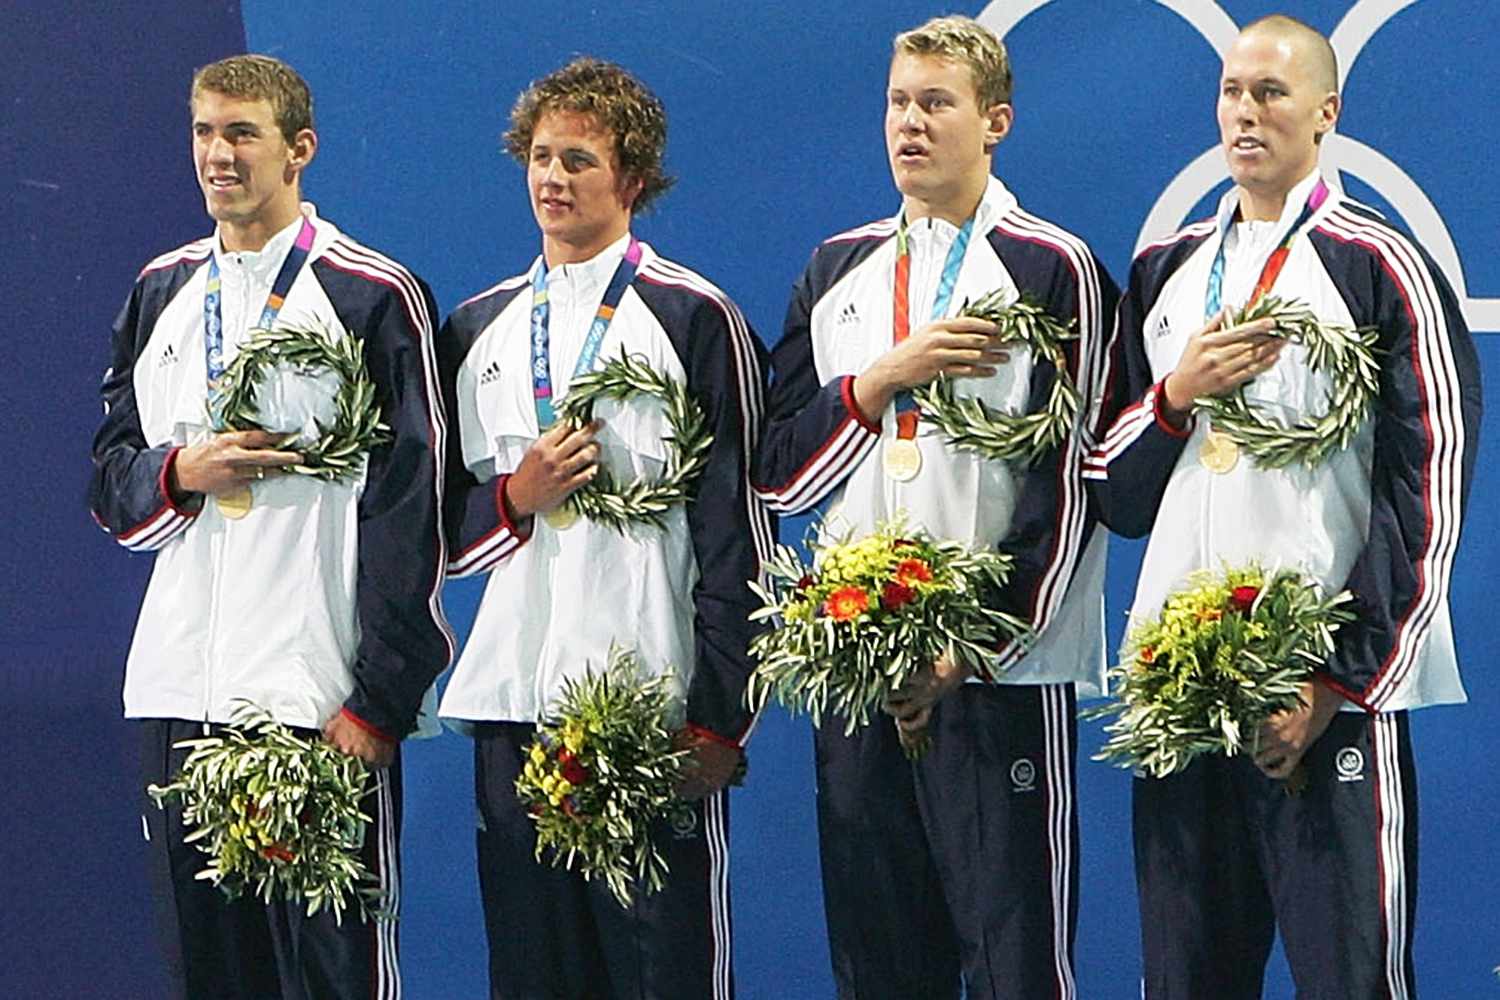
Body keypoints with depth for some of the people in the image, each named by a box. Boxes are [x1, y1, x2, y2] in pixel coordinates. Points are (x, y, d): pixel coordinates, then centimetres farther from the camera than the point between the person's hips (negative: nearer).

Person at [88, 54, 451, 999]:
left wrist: (379, 702, -12)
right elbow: (111, 479, 19)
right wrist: (179, 473, -5)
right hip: (181, 697, 6)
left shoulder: (376, 296, -2)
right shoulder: (161, 293, 16)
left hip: (319, 700, -5)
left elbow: (411, 513, -6)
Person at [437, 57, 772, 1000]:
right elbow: (445, 524, 19)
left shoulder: (694, 318, 0)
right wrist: (517, 496, -4)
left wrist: (719, 716, -9)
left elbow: (735, 526, -4)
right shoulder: (480, 329, 16)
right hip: (512, 700, 5)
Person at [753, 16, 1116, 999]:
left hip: (1000, 666, -5)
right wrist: (886, 376, -7)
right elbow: (782, 467, 9)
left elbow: (1070, 483, -6)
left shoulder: (1054, 269, 0)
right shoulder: (838, 272, 16)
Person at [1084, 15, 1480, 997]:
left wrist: (1338, 680, -12)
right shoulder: (1166, 271, 16)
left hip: (1332, 689, -5)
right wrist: (1175, 396, -3)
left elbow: (1426, 499, -7)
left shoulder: (1382, 267, -2)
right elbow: (1114, 491, 17)